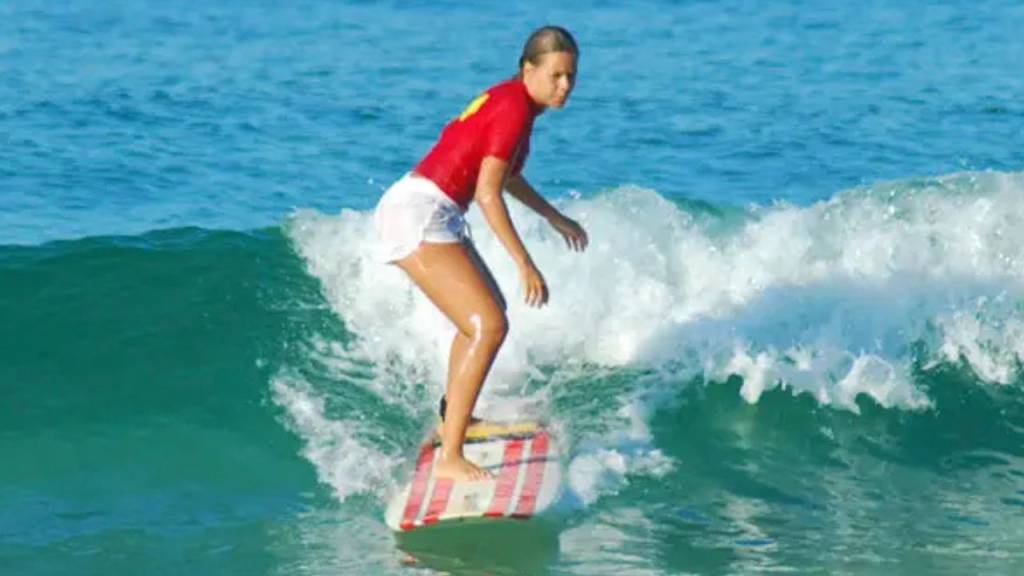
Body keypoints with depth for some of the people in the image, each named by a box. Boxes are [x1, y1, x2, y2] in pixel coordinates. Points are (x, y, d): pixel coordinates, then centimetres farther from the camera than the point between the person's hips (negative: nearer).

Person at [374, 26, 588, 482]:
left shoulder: (511, 100, 14)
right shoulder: (515, 109, -16)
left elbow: (505, 175, 30)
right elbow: (488, 193, -21)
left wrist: (556, 218, 39)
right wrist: (525, 264, -19)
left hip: (430, 215, 11)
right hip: (419, 214, -11)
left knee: (490, 306, 29)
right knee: (489, 327, -19)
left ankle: (453, 418, 46)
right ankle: (449, 457, -22)